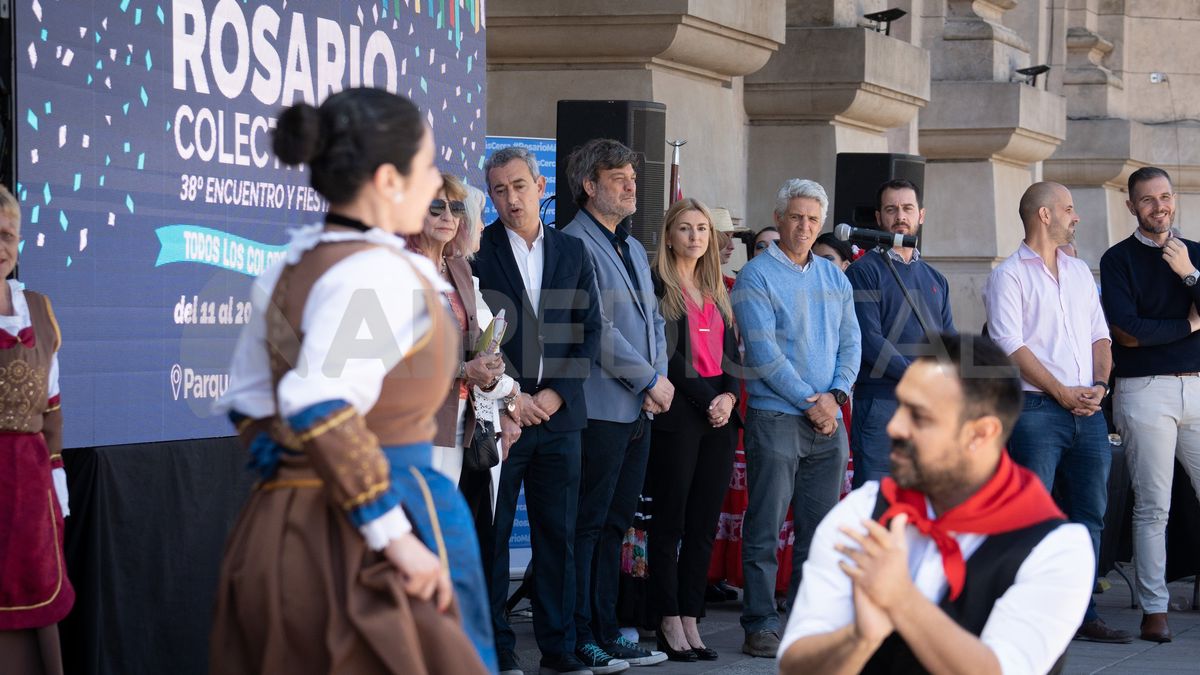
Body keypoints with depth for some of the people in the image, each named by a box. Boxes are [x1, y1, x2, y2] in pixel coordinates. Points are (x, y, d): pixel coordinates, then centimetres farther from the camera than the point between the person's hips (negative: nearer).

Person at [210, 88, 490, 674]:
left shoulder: (292, 268, 9)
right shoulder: (382, 274, -17)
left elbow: (248, 401, 17)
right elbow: (321, 409, -29)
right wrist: (392, 533, -25)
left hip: (278, 528, 9)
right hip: (360, 543, -9)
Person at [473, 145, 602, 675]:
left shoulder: (573, 253, 11)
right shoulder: (475, 252, -1)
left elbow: (589, 332, 8)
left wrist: (556, 394, -4)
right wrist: (510, 398, -10)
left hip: (558, 414, 3)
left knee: (558, 533, 6)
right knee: (492, 536, -1)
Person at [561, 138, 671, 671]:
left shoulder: (634, 249, 20)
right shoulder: (574, 244, -9)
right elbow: (596, 327, -16)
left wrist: (659, 378, 1)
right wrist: (650, 380, -12)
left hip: (640, 409, 9)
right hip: (600, 407, -9)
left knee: (614, 524, 12)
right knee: (588, 525, -5)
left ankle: (606, 631, 17)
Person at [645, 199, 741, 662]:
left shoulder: (716, 291, 19)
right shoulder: (657, 286, -2)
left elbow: (731, 350, 15)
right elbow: (666, 353, -10)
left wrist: (730, 395, -3)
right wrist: (707, 399, -12)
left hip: (720, 415, 6)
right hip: (678, 415, -6)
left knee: (704, 524, 5)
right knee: (670, 521, -3)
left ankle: (691, 620, 7)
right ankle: (669, 624, 0)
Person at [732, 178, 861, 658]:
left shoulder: (834, 277, 14)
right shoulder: (756, 276, -4)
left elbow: (851, 342, 12)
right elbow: (764, 351, -12)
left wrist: (836, 394, -5)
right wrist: (810, 400, -13)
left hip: (828, 420, 6)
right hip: (776, 416, -6)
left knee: (820, 528, 8)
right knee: (765, 528, -5)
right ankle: (761, 624, -2)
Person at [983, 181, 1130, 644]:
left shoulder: (1080, 272, 19)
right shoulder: (1009, 275, -1)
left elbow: (1100, 335, 17)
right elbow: (1010, 345, -10)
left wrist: (1099, 385, -2)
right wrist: (1062, 393, -13)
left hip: (1088, 411, 6)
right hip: (1037, 410, -6)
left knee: (1090, 514, 6)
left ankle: (1080, 613, 12)